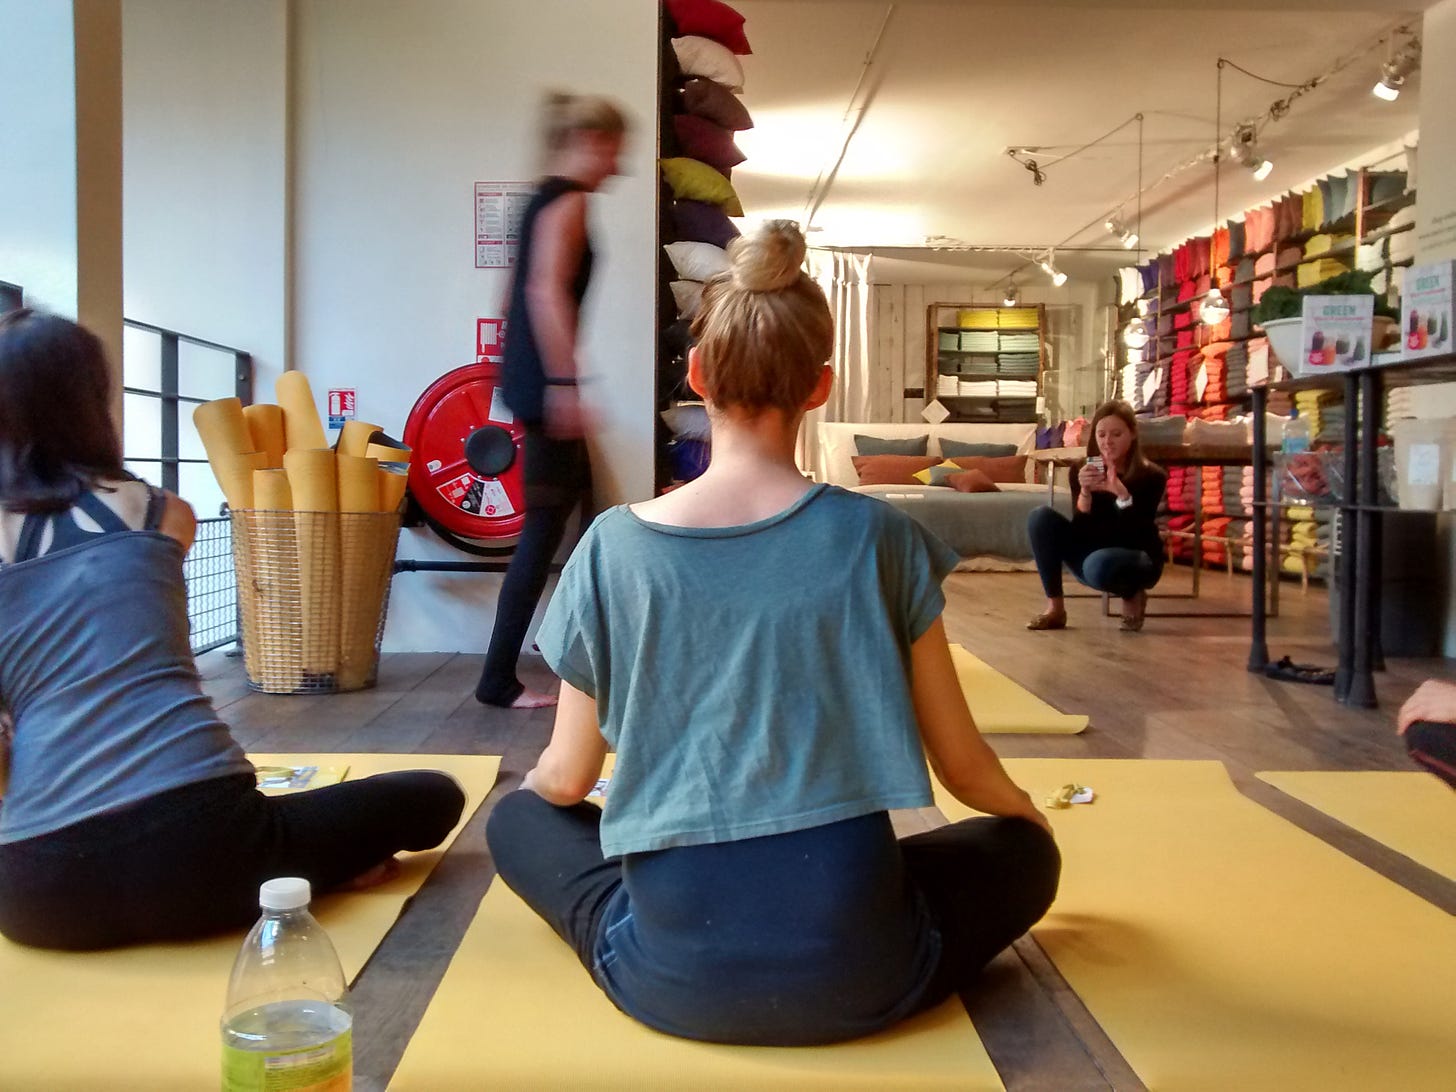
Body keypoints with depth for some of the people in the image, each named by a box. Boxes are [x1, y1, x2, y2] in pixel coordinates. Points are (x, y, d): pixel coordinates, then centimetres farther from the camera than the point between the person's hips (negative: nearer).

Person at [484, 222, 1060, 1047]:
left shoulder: (615, 546, -6)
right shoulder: (878, 537, -7)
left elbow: (565, 780, 6)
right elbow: (962, 766, 2)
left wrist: (532, 779, 31)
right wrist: (1032, 811, 26)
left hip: (674, 976, 0)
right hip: (853, 973, 1)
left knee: (519, 820, 28)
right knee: (1025, 851, 29)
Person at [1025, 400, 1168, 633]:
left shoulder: (1151, 476, -14)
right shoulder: (1081, 471, -6)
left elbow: (1136, 536, -25)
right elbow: (1081, 531, -14)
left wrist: (1121, 493, -41)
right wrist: (1085, 492, -32)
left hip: (1138, 559, -4)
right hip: (1092, 554, 4)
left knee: (1099, 564, -39)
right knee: (1041, 517, -18)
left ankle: (1132, 598, -2)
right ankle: (1055, 609, -13)